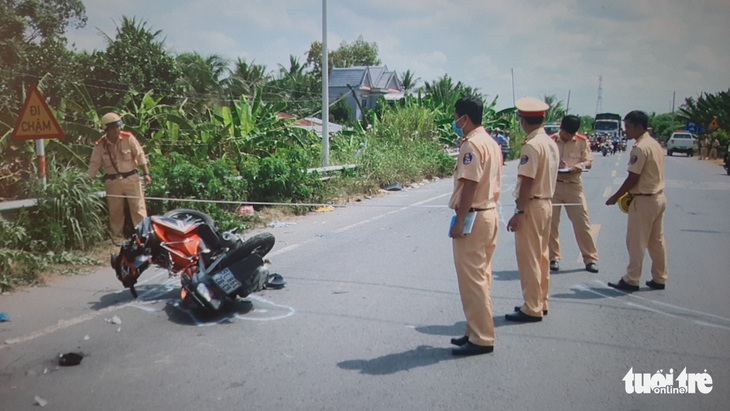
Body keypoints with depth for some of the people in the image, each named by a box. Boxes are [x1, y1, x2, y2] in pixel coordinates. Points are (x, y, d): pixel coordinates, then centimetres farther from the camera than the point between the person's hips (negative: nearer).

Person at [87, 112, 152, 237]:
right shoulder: (100, 145, -3)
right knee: (115, 211, 11)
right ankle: (117, 236, 24)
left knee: (138, 208, -3)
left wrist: (146, 173, -8)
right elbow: (94, 164, 2)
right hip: (112, 182, 2)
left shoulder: (128, 138, -6)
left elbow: (140, 155, -3)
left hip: (131, 178, -1)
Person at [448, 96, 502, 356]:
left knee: (472, 280, -3)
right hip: (490, 213, 10)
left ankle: (480, 339, 4)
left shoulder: (472, 144, -16)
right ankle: (478, 332, 25)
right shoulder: (491, 142, 14)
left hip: (473, 217, -10)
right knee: (481, 277, 15)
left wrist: (459, 222, -19)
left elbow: (469, 186, -21)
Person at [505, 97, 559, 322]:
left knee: (528, 258, -1)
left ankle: (532, 309, 6)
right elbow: (549, 176, 13)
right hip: (546, 203, 9)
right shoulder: (551, 143, 9)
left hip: (531, 205, -9)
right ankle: (541, 302, 27)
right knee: (541, 255, 16)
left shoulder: (532, 145, -19)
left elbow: (527, 182, -22)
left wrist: (519, 212, -19)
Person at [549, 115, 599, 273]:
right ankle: (554, 257, 17)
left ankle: (590, 258, 11)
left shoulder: (582, 141, 1)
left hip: (574, 186, 0)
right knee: (551, 223, 4)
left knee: (582, 222, 0)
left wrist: (580, 165, -20)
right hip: (552, 185, 0)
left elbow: (589, 162, 2)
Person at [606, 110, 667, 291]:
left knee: (636, 242, 0)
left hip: (644, 200, -9)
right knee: (657, 240, 15)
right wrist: (630, 194, 15)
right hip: (659, 197, 9)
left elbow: (632, 178, -19)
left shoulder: (640, 148, -18)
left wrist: (616, 197, -9)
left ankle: (631, 280, 7)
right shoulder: (655, 144, 11)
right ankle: (659, 278, 22)